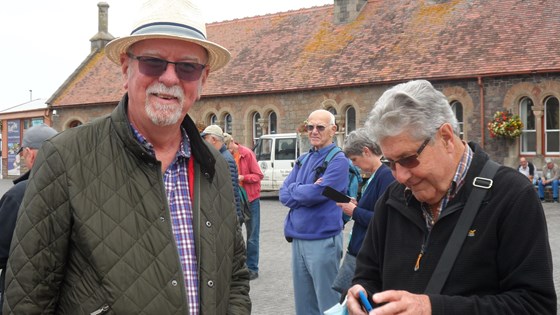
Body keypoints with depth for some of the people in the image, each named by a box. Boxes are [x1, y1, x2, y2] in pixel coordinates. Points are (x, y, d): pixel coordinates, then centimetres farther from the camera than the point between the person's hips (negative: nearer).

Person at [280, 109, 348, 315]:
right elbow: (284, 194, 5)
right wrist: (305, 192, -12)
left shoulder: (338, 160, -10)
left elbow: (318, 193, -21)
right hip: (297, 238, 7)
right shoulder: (303, 160, 12)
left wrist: (294, 190, -3)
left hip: (323, 240, -7)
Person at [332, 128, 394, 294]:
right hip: (356, 252, 9)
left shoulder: (386, 176, -18)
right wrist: (357, 205, 3)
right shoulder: (373, 176, 10)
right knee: (342, 294, 13)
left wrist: (355, 212, -14)